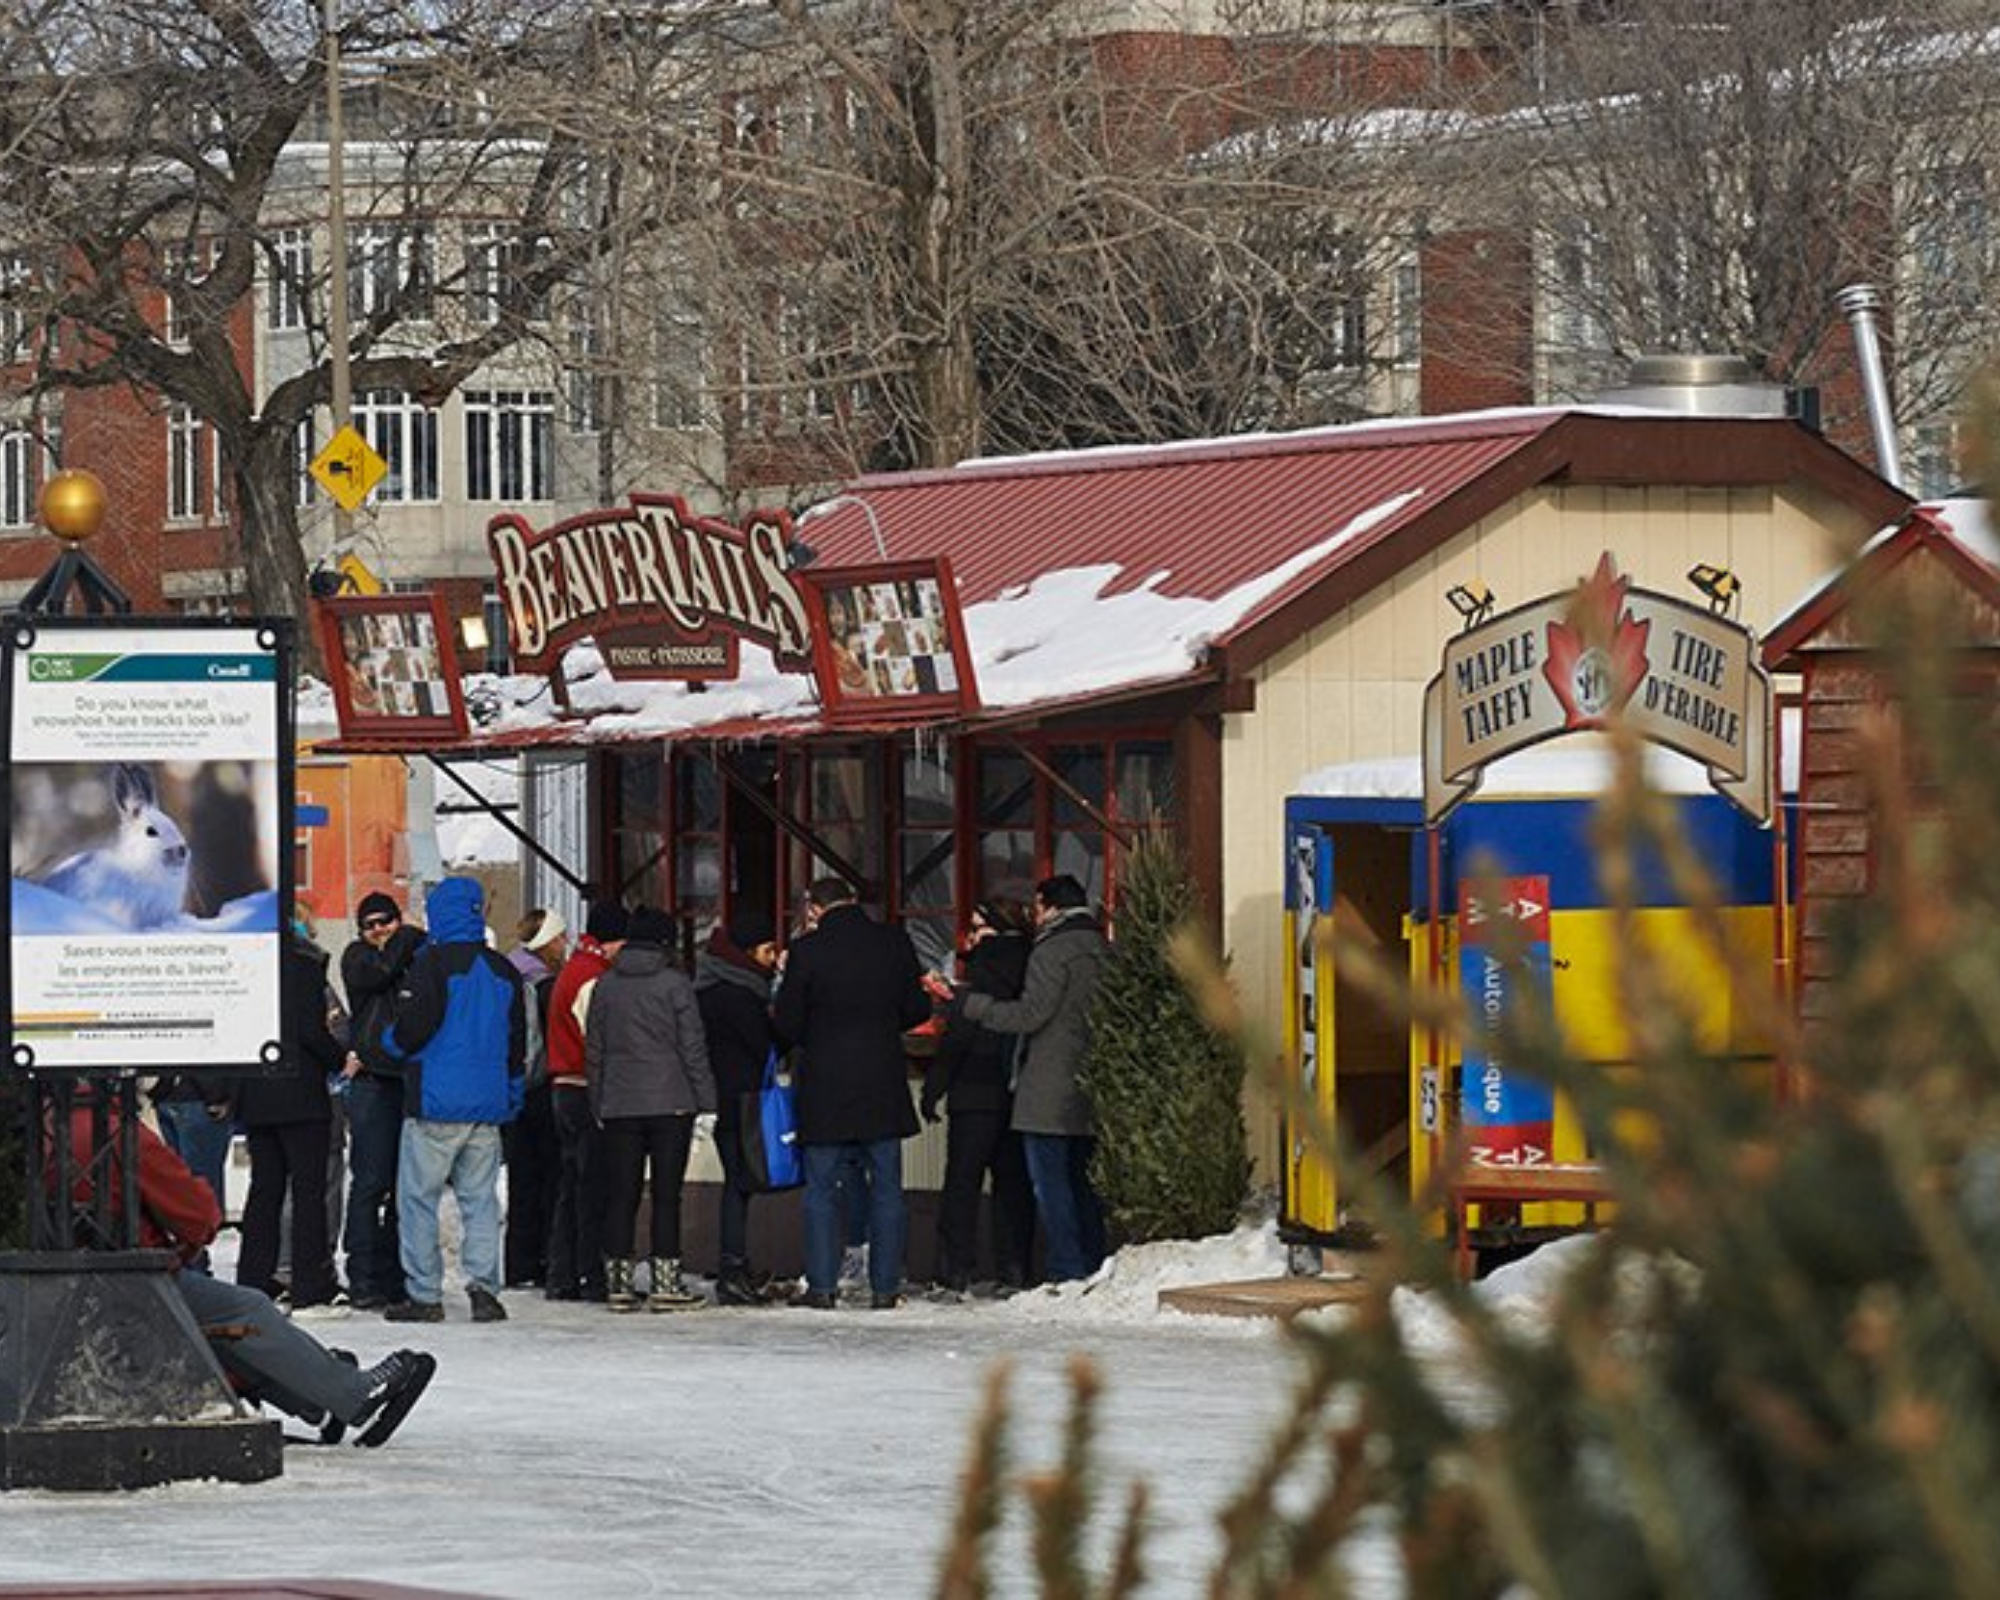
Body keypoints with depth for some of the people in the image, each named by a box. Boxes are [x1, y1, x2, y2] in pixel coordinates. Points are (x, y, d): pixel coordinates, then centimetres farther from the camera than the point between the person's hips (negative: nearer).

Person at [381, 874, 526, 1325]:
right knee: (481, 1198, 8)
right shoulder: (503, 972, 12)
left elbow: (412, 1028, -15)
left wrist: (392, 1042, 8)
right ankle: (484, 1285, -4)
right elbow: (517, 1040, 17)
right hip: (488, 1104, 6)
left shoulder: (432, 964, -9)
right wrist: (512, 1094, 27)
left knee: (418, 1197, 1)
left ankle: (424, 1295, -1)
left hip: (435, 1102, -6)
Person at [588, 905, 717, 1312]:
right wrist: (705, 1100, -1)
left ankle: (618, 1281, 5)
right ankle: (665, 1282, -3)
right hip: (670, 1104, -4)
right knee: (667, 1192, -1)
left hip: (618, 1106, 4)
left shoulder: (606, 985, 7)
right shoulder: (674, 983, -6)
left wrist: (598, 1104, 16)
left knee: (620, 1194, 6)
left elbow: (594, 1049, 11)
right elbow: (692, 1046, -6)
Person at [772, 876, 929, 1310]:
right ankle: (885, 1285, 8)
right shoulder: (895, 944, -1)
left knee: (821, 1190, 6)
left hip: (825, 1090, -2)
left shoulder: (807, 952, -10)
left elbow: (787, 1025, -6)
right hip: (884, 1089, 2)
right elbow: (917, 1009, 7)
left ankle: (822, 1285, 2)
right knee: (886, 1188, 9)